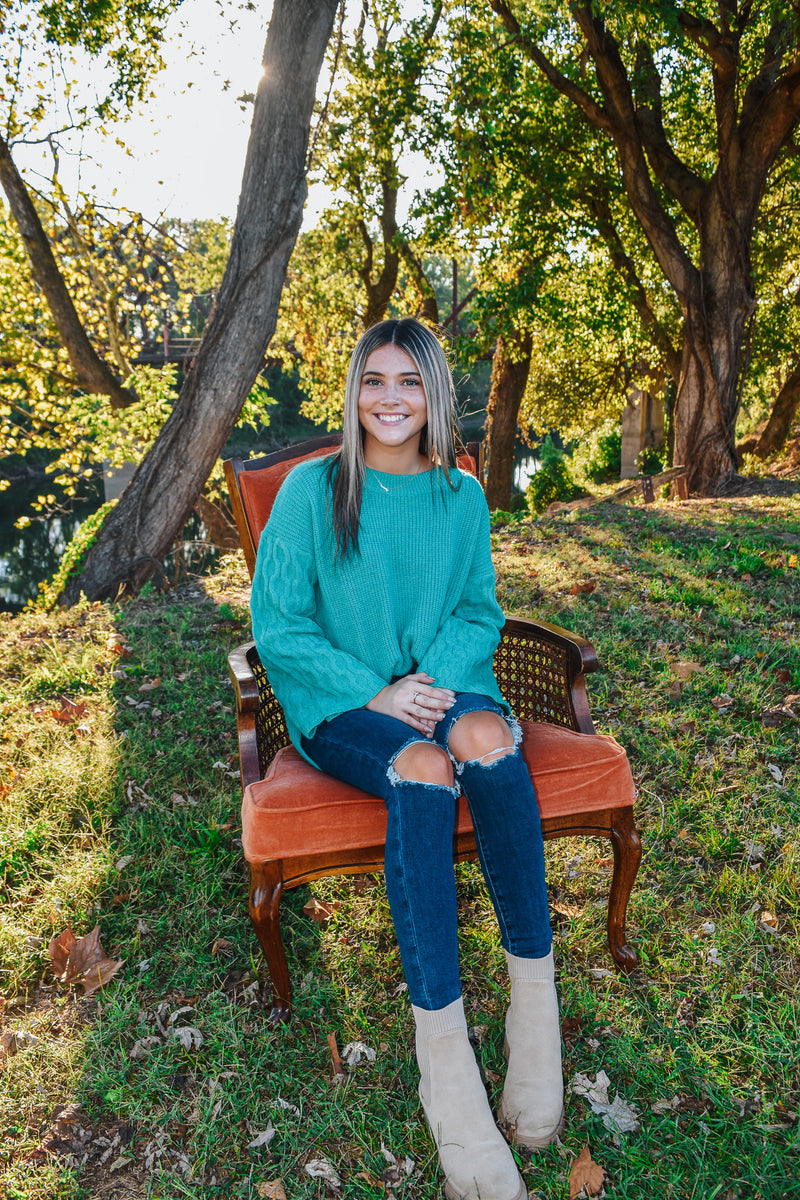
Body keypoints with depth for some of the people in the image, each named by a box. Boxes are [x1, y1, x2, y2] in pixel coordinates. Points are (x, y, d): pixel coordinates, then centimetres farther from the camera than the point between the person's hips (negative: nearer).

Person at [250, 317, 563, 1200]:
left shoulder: (461, 496, 8)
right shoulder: (311, 490, -2)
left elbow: (479, 612, 9)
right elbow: (277, 625, -4)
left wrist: (436, 679, -13)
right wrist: (376, 695, -16)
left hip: (444, 684, 2)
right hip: (342, 703, -2)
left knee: (486, 740, -33)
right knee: (421, 772, -34)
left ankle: (535, 994, -20)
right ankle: (441, 1045, -29)